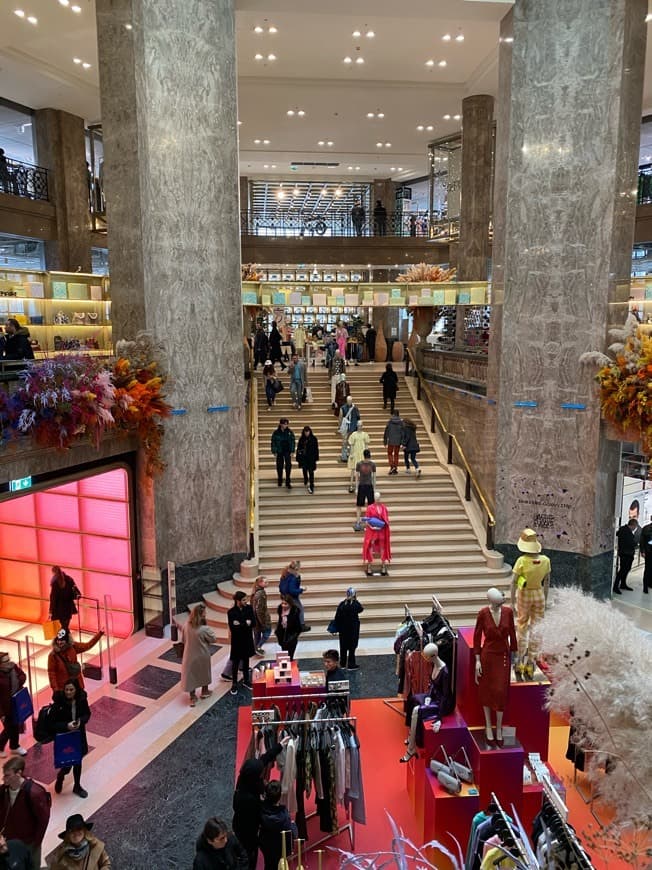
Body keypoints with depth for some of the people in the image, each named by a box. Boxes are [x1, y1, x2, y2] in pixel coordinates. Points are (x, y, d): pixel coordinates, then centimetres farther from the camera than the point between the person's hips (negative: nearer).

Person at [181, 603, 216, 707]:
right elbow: (214, 639, -13)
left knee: (191, 674, 16)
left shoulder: (186, 626, -13)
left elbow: (184, 640, 2)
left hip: (190, 655, 3)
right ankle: (204, 691, 42)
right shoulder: (204, 629, -28)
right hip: (202, 656, -3)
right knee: (204, 672, 22)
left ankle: (193, 697, 24)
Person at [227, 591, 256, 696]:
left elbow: (253, 623, -9)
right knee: (236, 663, 7)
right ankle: (234, 684, 19)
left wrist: (240, 624, -21)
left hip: (247, 639, 4)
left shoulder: (249, 608, -6)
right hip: (237, 640, -4)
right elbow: (233, 628, -22)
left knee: (246, 661, 17)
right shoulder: (231, 612, -17)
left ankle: (246, 680, 33)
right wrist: (246, 624, -21)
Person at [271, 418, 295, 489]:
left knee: (288, 465, -11)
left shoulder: (290, 432, -2)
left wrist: (292, 451, -4)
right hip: (279, 452, 0)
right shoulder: (276, 432, -5)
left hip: (287, 451, 0)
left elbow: (293, 442, 2)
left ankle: (287, 482, -7)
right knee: (280, 466, 8)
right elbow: (273, 442, -1)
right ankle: (280, 481, 28)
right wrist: (274, 452, -5)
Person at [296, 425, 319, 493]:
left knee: (311, 472, -7)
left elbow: (316, 449, -3)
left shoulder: (313, 439, -5)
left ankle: (311, 487, -5)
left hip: (311, 458, -3)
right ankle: (306, 481, 41)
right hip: (303, 458, 3)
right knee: (304, 470, 16)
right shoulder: (301, 439, 2)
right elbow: (298, 449, 5)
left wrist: (316, 458, -5)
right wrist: (298, 459, 3)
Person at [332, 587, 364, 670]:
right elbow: (361, 609, 5)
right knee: (352, 646, 6)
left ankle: (342, 664, 26)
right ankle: (351, 665, 11)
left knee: (343, 646, 14)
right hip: (353, 629, -3)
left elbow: (337, 618, -5)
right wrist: (355, 600, -2)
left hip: (343, 629, 4)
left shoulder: (341, 604, -7)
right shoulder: (356, 604, -16)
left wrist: (338, 628, 4)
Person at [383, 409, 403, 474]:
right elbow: (402, 432, -2)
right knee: (396, 454, 13)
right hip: (398, 441, 2)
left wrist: (385, 441, 3)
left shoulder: (389, 422, -8)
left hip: (391, 441, -2)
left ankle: (392, 466, -8)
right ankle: (395, 468, 12)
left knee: (390, 453, 11)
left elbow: (386, 432, -5)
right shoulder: (401, 422, -3)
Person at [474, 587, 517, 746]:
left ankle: (499, 729, 19)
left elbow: (512, 633, 3)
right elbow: (477, 636, -7)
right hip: (488, 655, -1)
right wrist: (477, 660, -7)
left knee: (501, 692, 4)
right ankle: (488, 726, 26)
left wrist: (513, 653, 8)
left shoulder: (508, 612, -9)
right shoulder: (483, 613, -15)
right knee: (486, 691, 10)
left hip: (503, 656, 2)